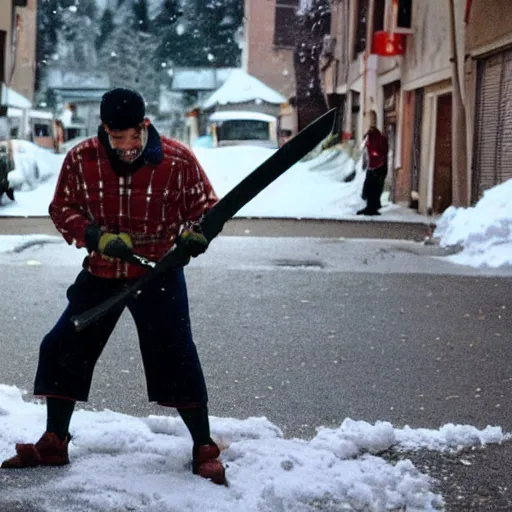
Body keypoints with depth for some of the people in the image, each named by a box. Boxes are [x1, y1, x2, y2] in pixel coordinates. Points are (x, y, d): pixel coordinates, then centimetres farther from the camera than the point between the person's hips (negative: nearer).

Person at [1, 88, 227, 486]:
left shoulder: (178, 160, -15)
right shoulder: (81, 159, -9)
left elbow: (206, 207, -4)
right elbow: (62, 209, 0)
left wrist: (194, 234, -26)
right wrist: (98, 237, -18)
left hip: (159, 275, -3)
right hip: (101, 274, 3)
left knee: (176, 360, -8)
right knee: (63, 349, 6)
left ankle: (205, 450, 8)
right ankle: (54, 444, 22)